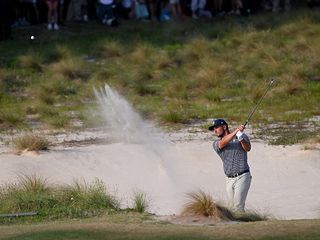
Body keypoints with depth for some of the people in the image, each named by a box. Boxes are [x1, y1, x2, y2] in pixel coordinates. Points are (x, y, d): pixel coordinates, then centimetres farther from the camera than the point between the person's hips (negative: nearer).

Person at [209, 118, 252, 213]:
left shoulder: (242, 136, 4)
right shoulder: (216, 144, 7)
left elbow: (248, 148, -15)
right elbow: (223, 143, -16)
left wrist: (241, 139, -37)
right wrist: (236, 131, -31)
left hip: (242, 177, -4)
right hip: (229, 179, 4)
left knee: (238, 205, -16)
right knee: (232, 206, 5)